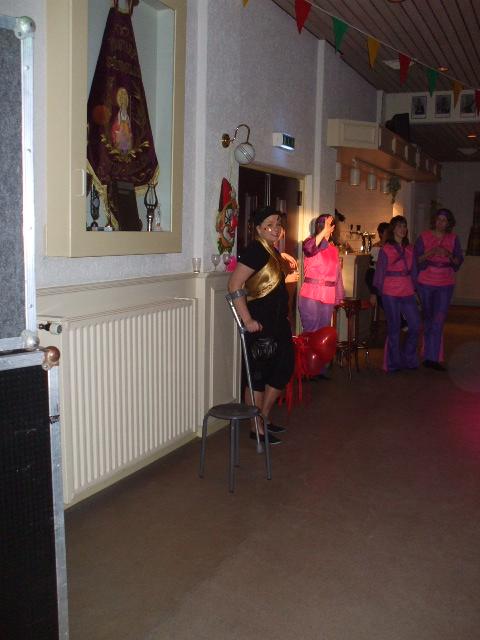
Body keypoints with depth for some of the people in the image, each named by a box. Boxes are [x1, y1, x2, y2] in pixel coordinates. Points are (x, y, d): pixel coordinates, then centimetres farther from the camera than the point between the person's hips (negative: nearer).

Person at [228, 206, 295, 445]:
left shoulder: (273, 251, 13)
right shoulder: (255, 250, -15)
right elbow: (234, 286, -23)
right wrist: (247, 320, -23)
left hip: (278, 322, 10)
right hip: (260, 324, -10)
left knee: (284, 367, 15)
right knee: (258, 374, 0)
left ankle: (264, 418, 30)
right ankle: (256, 428, 13)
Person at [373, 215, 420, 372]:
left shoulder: (409, 249, 11)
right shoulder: (385, 249, -2)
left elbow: (413, 270, 15)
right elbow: (380, 271, -1)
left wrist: (415, 289, 11)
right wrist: (377, 292, -4)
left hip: (407, 291, 5)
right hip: (390, 292, -4)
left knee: (415, 325, 1)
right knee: (394, 328, 2)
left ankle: (408, 359, 20)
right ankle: (394, 363, 15)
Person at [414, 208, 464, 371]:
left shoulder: (453, 238, 4)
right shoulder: (424, 236, -1)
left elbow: (459, 261, 5)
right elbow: (416, 259, -3)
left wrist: (449, 255, -15)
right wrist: (430, 253, -20)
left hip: (445, 284, 1)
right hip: (426, 283, -1)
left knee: (438, 320, -5)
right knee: (428, 319, 9)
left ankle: (432, 357, -3)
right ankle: (431, 356, 20)